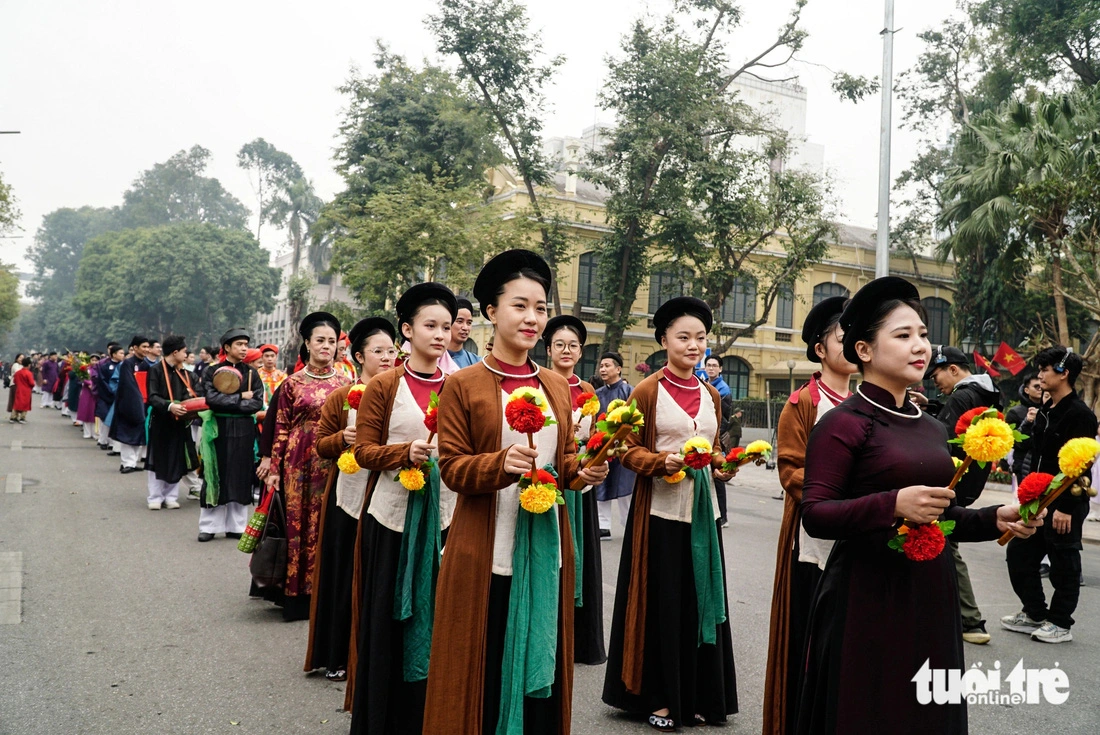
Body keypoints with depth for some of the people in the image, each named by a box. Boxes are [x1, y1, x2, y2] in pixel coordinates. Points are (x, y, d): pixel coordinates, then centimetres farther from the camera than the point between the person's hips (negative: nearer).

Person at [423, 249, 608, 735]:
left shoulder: (558, 387, 9)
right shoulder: (463, 385, -6)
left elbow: (565, 458, 14)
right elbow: (452, 467, -8)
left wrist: (584, 472, -7)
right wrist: (501, 463, -25)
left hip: (546, 545, 4)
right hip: (487, 550, -4)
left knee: (541, 662, 12)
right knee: (485, 670, 6)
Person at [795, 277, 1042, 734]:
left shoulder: (931, 428, 12)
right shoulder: (844, 423, -11)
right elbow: (815, 515, -19)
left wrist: (995, 520, 3)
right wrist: (894, 504, -29)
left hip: (932, 597, 7)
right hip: (867, 600, -7)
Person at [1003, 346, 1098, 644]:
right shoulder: (1045, 411, 12)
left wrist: (1066, 507, -24)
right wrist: (1030, 424, 4)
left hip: (1065, 505, -9)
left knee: (1063, 564, 4)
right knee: (1018, 553, 13)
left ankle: (1060, 624, 17)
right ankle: (1035, 614, 26)